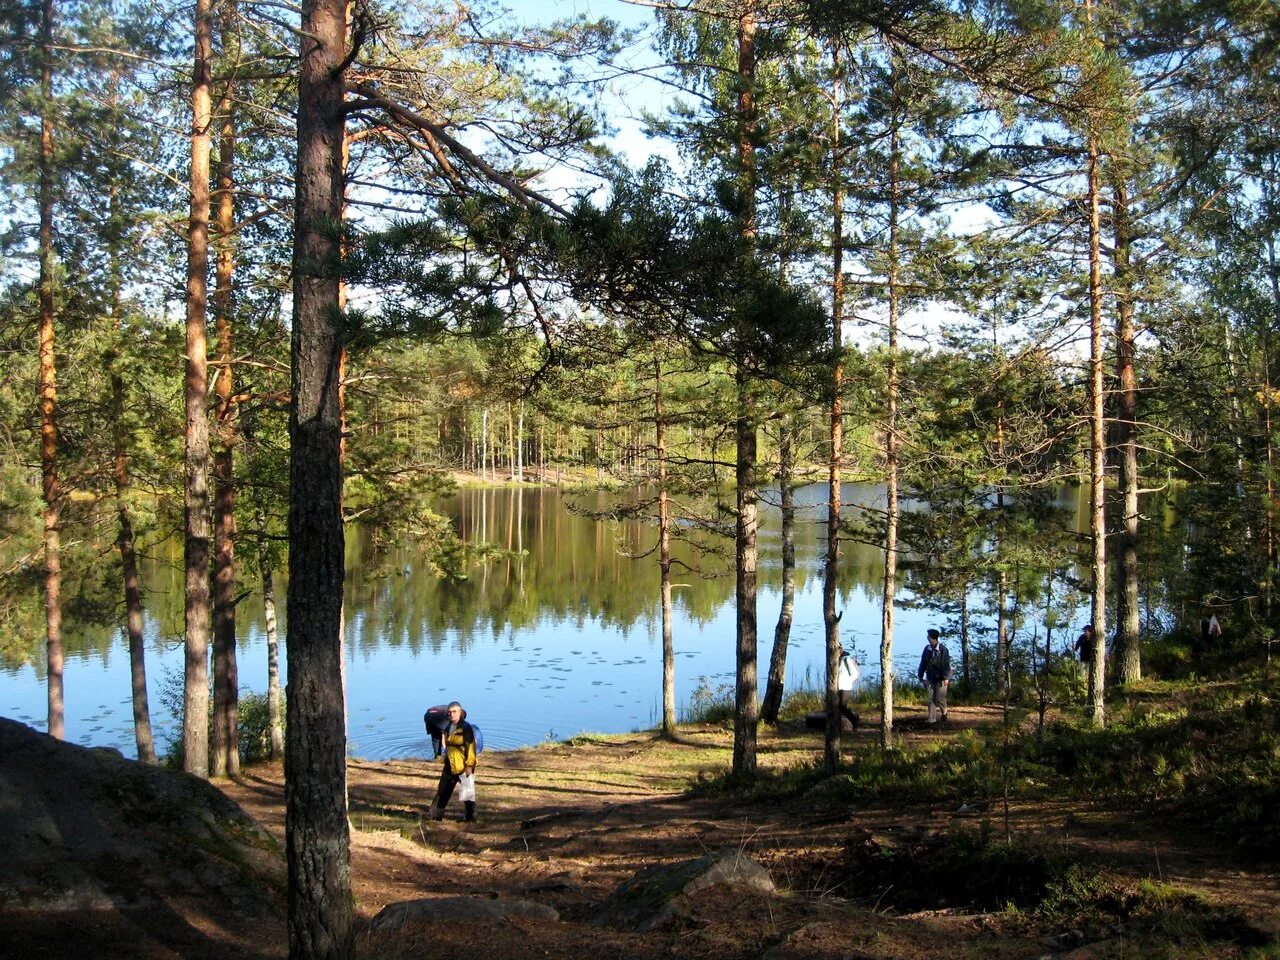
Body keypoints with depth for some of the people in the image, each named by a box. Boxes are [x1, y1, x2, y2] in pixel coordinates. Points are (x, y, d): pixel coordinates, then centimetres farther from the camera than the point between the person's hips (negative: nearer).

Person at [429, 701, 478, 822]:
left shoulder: (466, 728, -13)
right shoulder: (448, 728, 11)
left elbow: (471, 747, -16)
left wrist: (469, 765, -20)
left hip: (463, 767, -8)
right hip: (449, 766, 8)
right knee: (443, 791, 12)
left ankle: (470, 817, 10)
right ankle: (436, 815, 20)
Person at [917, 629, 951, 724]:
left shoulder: (942, 649, -13)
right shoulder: (927, 649, 3)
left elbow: (947, 664, -14)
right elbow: (923, 663, 12)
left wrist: (946, 677, -18)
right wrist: (920, 675, 14)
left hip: (941, 679, -5)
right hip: (930, 679, 5)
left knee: (939, 698, -2)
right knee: (931, 699, 2)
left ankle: (944, 712, 26)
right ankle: (932, 719, 5)